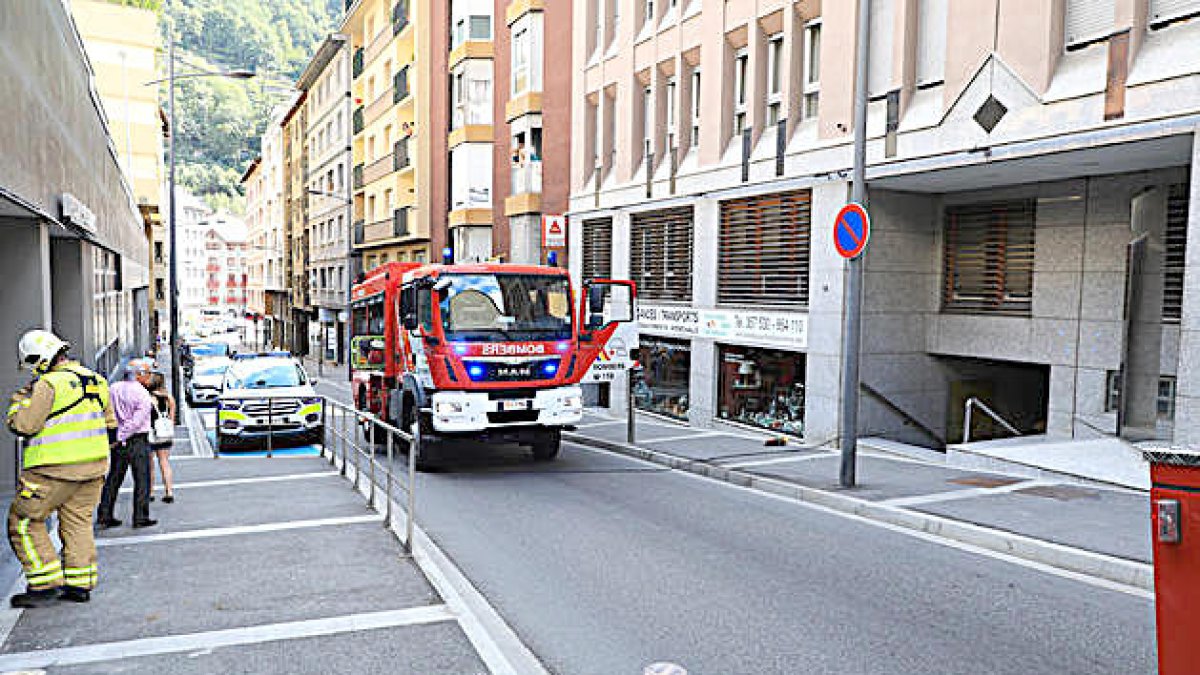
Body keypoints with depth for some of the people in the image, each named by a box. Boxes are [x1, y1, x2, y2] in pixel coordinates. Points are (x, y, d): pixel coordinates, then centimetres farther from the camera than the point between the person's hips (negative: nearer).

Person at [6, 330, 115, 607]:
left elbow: (23, 425, -15)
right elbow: (109, 421, 18)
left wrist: (19, 401, 1)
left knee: (24, 522, 7)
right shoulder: (96, 380, 10)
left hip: (55, 470, -7)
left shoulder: (48, 384, -14)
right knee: (78, 523, 15)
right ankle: (80, 585, 19)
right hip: (93, 466, 7)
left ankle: (45, 585, 5)